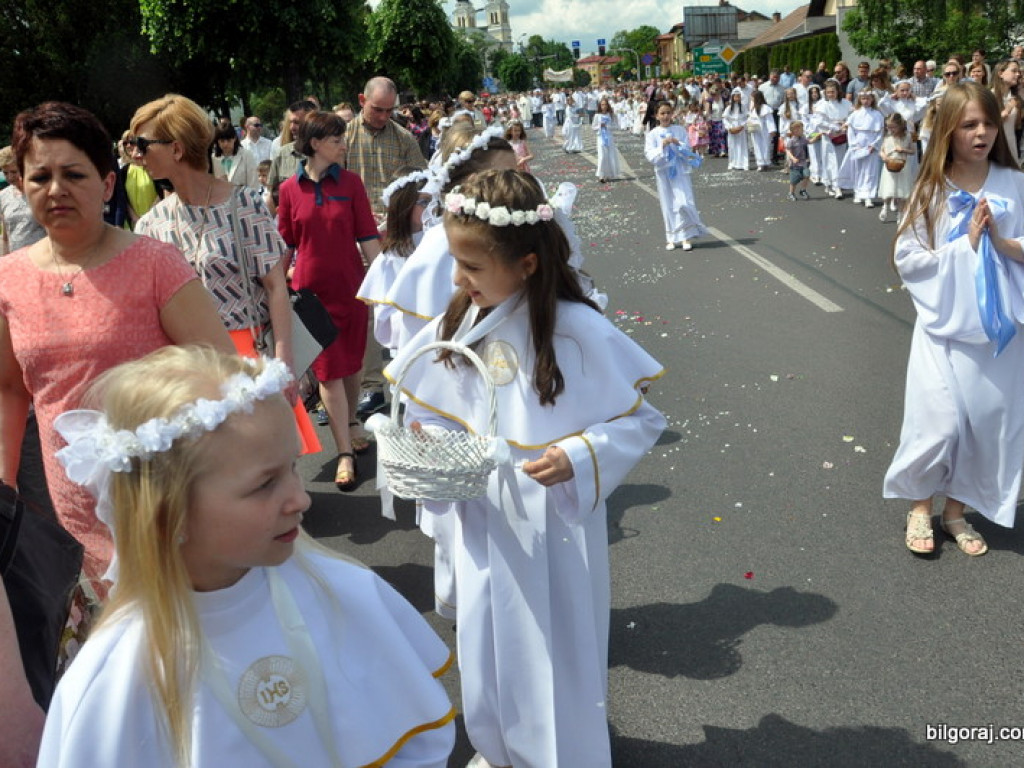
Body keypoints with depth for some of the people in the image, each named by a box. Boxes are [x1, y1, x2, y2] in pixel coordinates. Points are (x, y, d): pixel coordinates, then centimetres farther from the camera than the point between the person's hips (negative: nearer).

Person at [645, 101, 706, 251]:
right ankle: (672, 238, 12)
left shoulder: (680, 130, 4)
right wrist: (662, 145, -20)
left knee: (684, 202, -10)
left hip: (680, 172, 0)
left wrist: (677, 143, -16)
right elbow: (650, 156, -7)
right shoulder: (652, 134, 2)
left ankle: (686, 237, -3)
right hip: (663, 173, 0)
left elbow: (688, 150, 1)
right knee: (668, 206, 4)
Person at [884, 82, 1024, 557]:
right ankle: (919, 507, 22)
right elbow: (906, 258, -8)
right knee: (938, 422, -4)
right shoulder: (932, 189, -4)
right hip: (944, 326, -2)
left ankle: (956, 511, 28)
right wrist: (964, 244, -14)